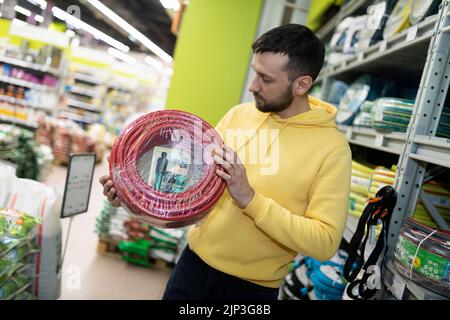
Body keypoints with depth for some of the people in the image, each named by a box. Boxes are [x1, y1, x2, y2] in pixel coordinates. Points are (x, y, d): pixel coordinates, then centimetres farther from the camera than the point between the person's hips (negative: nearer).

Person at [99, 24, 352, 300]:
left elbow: (325, 242, -19)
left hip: (252, 287, -3)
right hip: (194, 261, 4)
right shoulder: (238, 114, -2)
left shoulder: (332, 147, -15)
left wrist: (250, 198, -26)